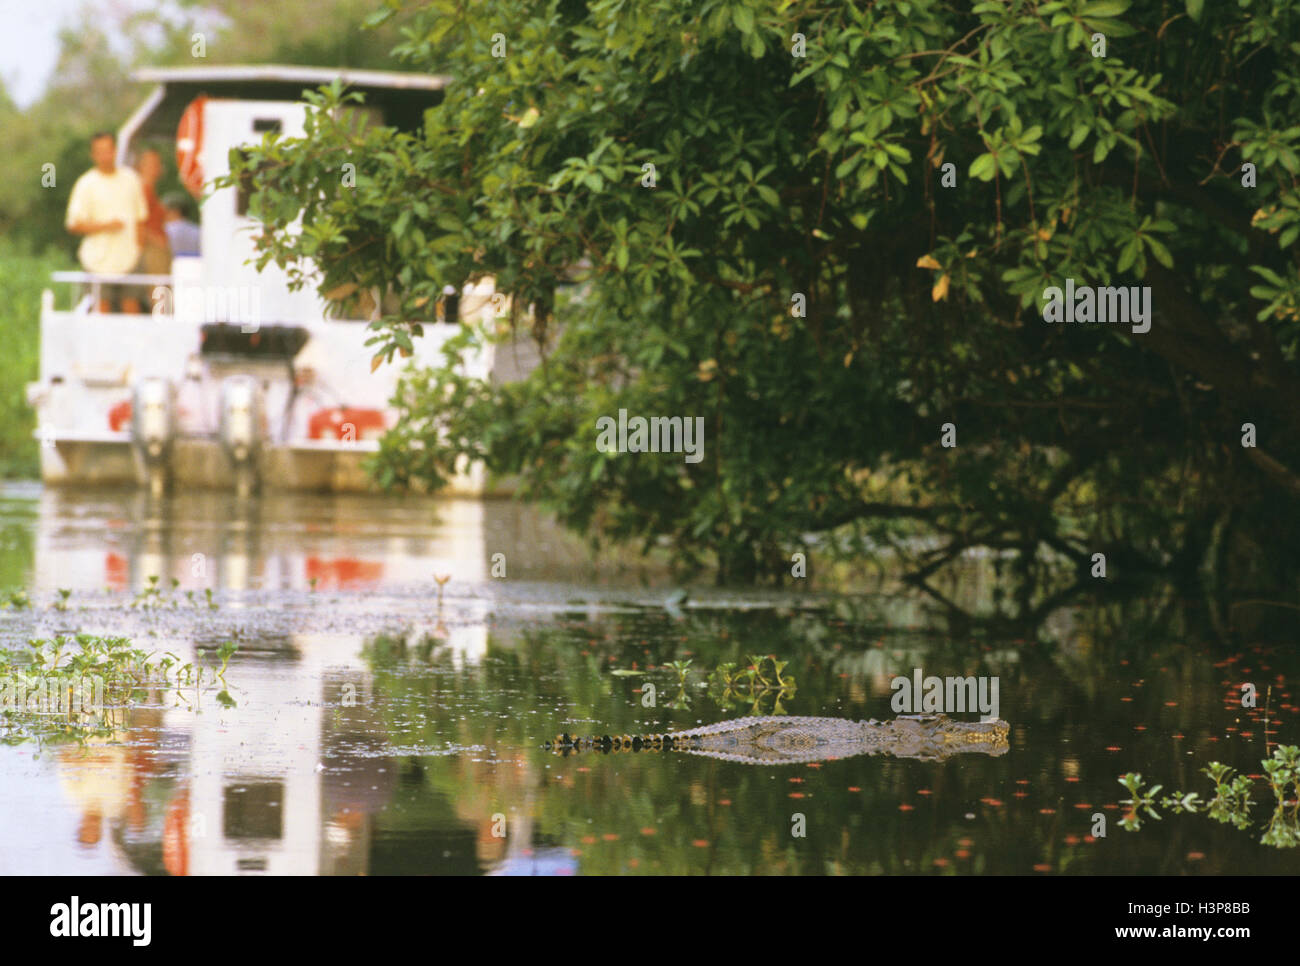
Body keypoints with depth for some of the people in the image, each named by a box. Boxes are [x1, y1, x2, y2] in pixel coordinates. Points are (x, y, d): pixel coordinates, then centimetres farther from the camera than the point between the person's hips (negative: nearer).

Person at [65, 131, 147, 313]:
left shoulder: (131, 179, 9)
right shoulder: (86, 184, -2)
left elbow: (140, 219, 16)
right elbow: (74, 224, -5)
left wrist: (139, 249, 8)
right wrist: (105, 226, -17)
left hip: (129, 261, 3)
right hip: (100, 262, -3)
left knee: (133, 310, 0)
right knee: (101, 314, -4)